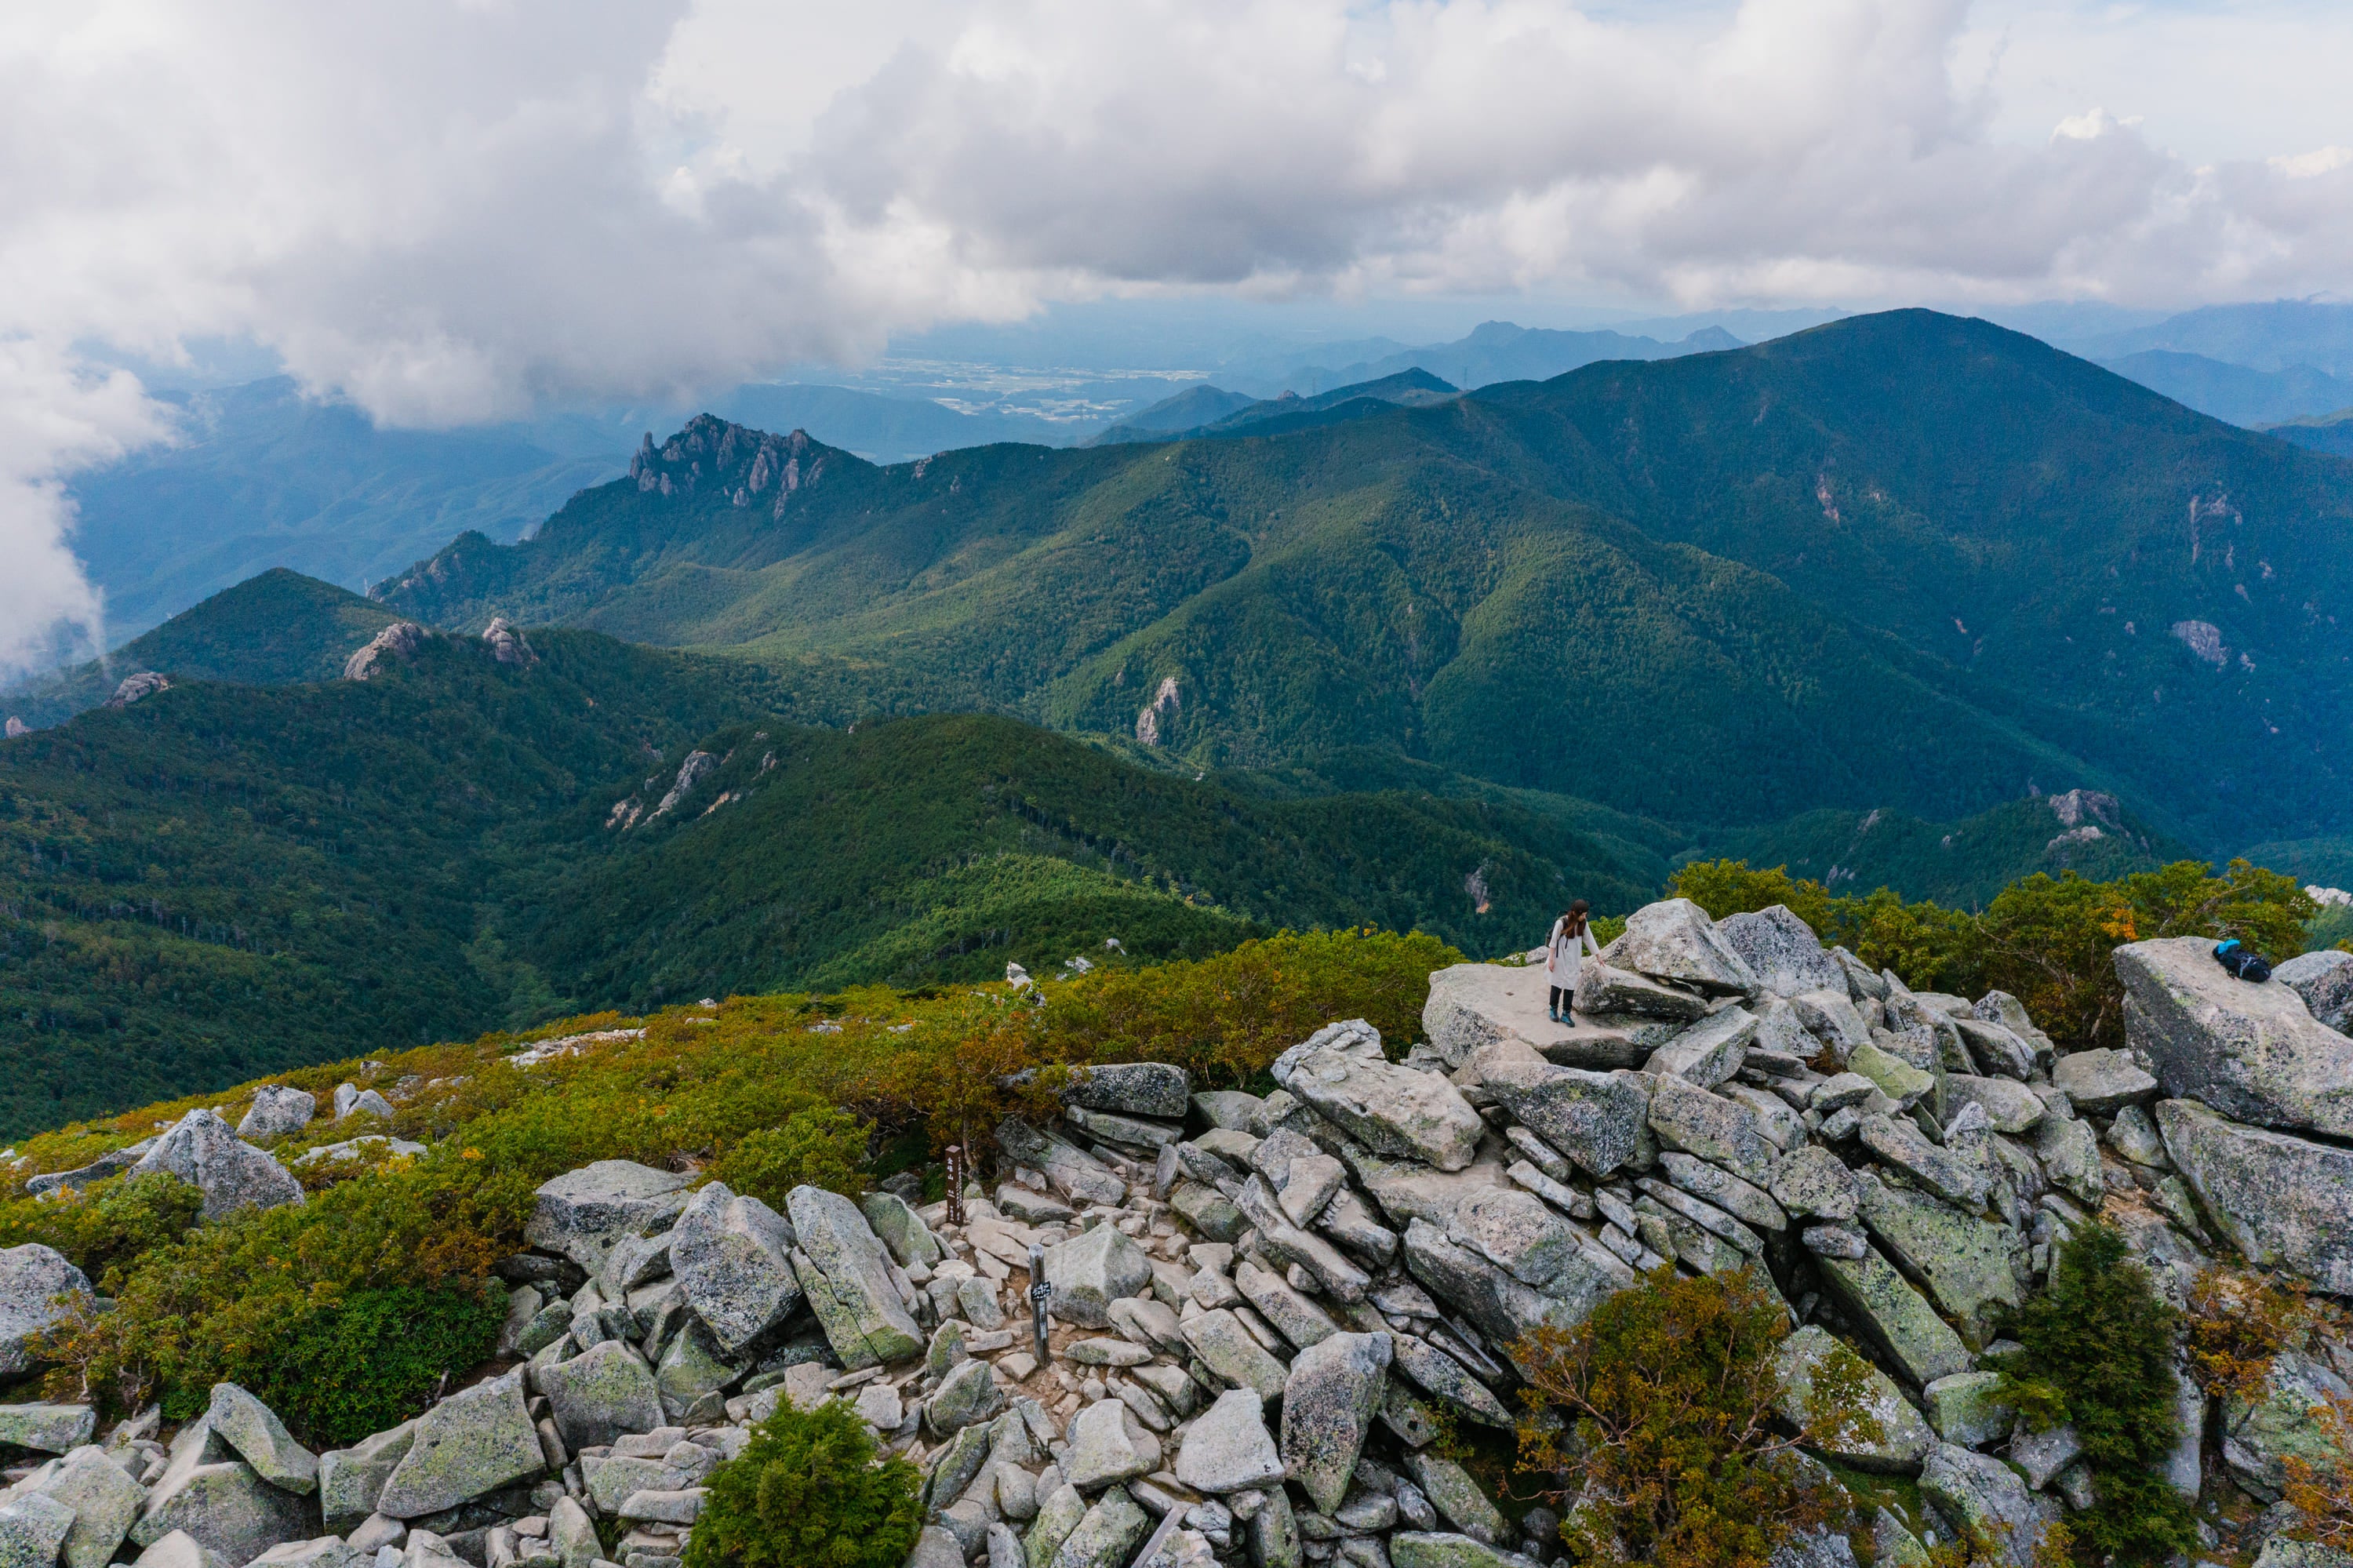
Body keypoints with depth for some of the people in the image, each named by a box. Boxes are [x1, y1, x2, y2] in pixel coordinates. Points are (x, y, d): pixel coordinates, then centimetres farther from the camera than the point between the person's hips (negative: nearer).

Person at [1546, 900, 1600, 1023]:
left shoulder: (1584, 924, -5)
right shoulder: (1561, 923, -20)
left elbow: (1589, 940, 4)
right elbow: (1553, 942, -12)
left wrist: (1598, 956, 6)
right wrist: (1551, 960, -9)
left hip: (1574, 960, 4)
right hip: (1560, 958, -4)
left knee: (1571, 985, 4)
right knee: (1557, 983, 9)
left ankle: (1565, 1014, 13)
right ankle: (1554, 1009, 27)